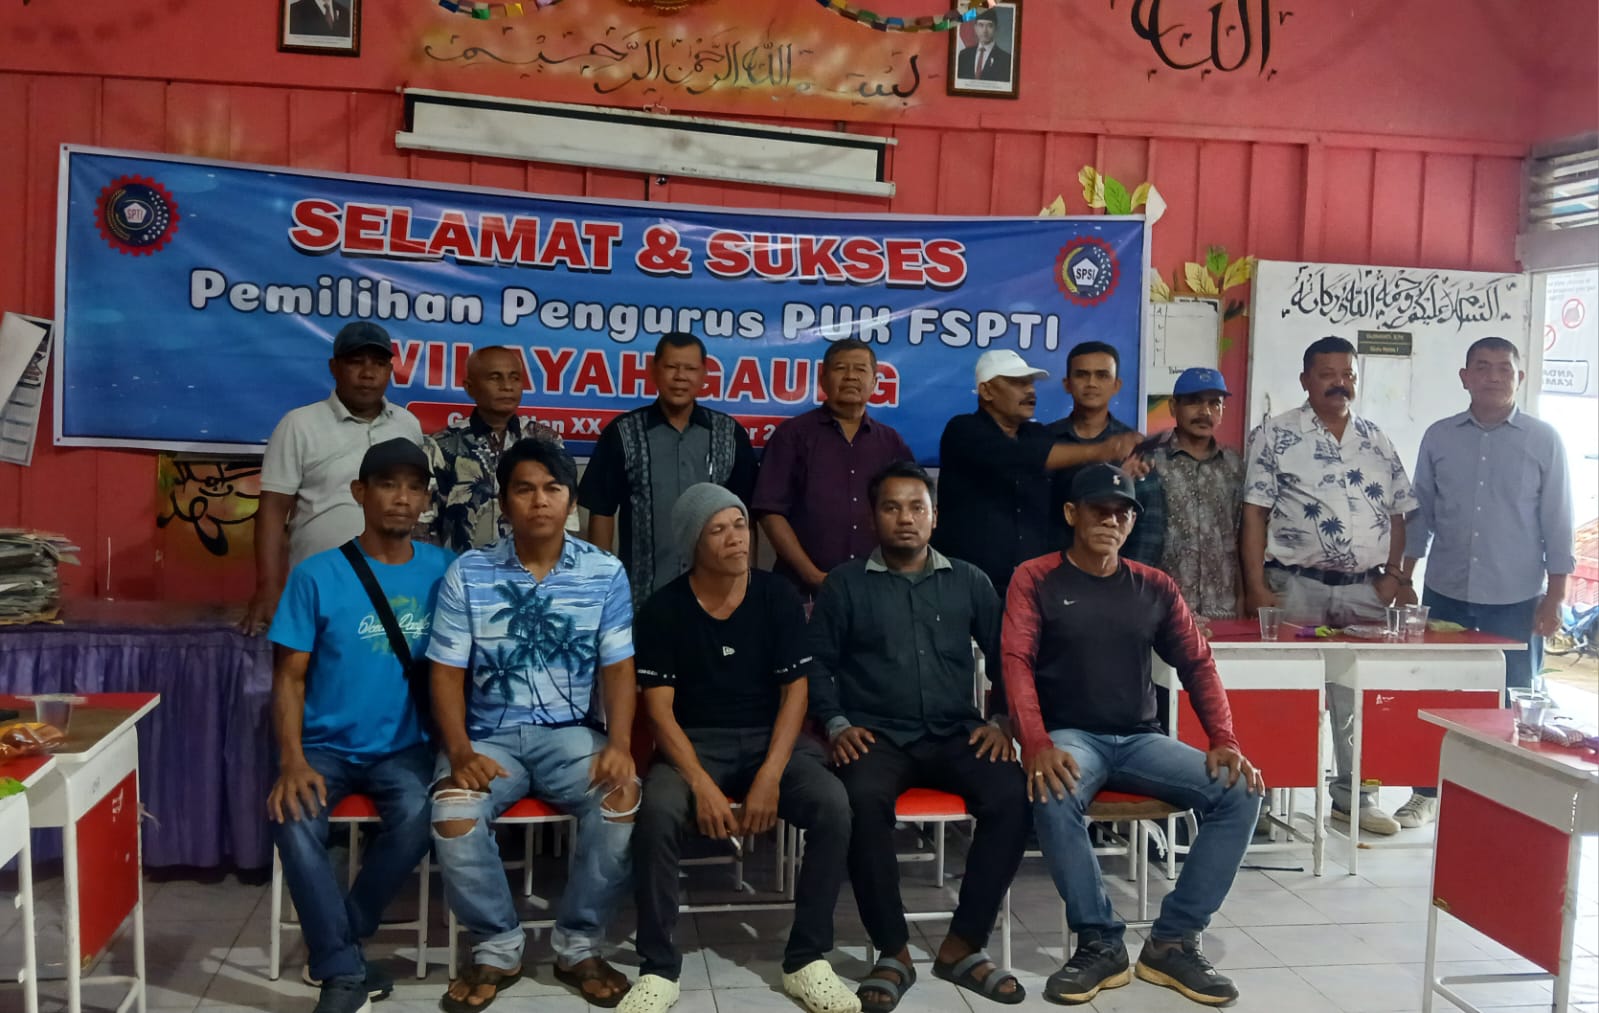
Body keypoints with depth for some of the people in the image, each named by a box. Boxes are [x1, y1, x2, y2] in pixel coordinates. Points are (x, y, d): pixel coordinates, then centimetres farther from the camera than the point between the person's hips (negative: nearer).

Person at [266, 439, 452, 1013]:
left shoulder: (443, 572, 1)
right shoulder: (317, 575, -4)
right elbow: (289, 677, -3)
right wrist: (293, 762, -17)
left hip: (405, 747, 1)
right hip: (327, 746, 0)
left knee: (419, 816, -29)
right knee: (294, 818, -30)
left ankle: (334, 940, -4)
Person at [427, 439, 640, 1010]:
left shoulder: (605, 573, 2)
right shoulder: (467, 574, 1)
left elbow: (618, 667, 0)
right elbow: (447, 673, -1)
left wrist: (619, 743, -18)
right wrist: (460, 750, -18)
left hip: (571, 732, 0)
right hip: (490, 734, 0)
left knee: (623, 801, -29)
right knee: (453, 818, -30)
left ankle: (578, 945, -5)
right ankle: (497, 948, -1)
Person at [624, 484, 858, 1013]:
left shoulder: (779, 597, -1)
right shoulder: (662, 609, -4)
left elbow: (794, 692, -3)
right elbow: (659, 708, -7)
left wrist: (770, 777, -16)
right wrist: (701, 783, -22)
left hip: (770, 738, 1)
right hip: (694, 743, -1)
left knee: (833, 804, -27)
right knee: (657, 811, -33)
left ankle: (807, 960, -10)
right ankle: (658, 970, -15)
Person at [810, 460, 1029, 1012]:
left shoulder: (968, 581, 13)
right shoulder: (845, 583, 8)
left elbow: (1007, 655, 14)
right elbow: (816, 661, 6)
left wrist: (1001, 721, 1)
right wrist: (836, 724, -7)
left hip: (955, 734, 2)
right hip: (877, 735, -2)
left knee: (1013, 795, -28)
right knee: (864, 800, -35)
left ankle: (962, 945, -13)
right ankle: (893, 952, -18)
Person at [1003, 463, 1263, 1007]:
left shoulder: (1155, 587, 12)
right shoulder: (1035, 580, 1)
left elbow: (1197, 664, 10)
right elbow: (1017, 663, -9)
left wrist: (1224, 741, -7)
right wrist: (1038, 746, -25)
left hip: (1141, 739, 4)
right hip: (1071, 735, -4)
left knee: (1240, 793, -18)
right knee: (1054, 797, -37)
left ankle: (1173, 942, -9)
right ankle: (1100, 944, -18)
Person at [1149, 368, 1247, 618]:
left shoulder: (1234, 464, 9)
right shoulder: (1150, 460, -3)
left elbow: (1240, 535, 12)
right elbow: (1137, 531, -1)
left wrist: (1243, 595, 8)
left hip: (1222, 608, 3)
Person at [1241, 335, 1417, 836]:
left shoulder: (1376, 441, 11)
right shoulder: (1274, 436, -3)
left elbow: (1396, 515, 14)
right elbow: (1254, 514, -7)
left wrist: (1394, 575, 1)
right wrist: (1257, 588, -12)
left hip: (1365, 591, 4)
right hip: (1296, 587, -4)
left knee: (1362, 696, 9)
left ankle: (1354, 795, 22)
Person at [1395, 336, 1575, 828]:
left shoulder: (1544, 441, -2)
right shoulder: (1439, 437, 4)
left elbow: (1557, 524, -1)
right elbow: (1420, 515, 9)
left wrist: (1554, 598, -4)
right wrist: (1403, 579, 6)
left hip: (1516, 600, -2)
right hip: (1445, 593, 2)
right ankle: (1426, 793, 21)